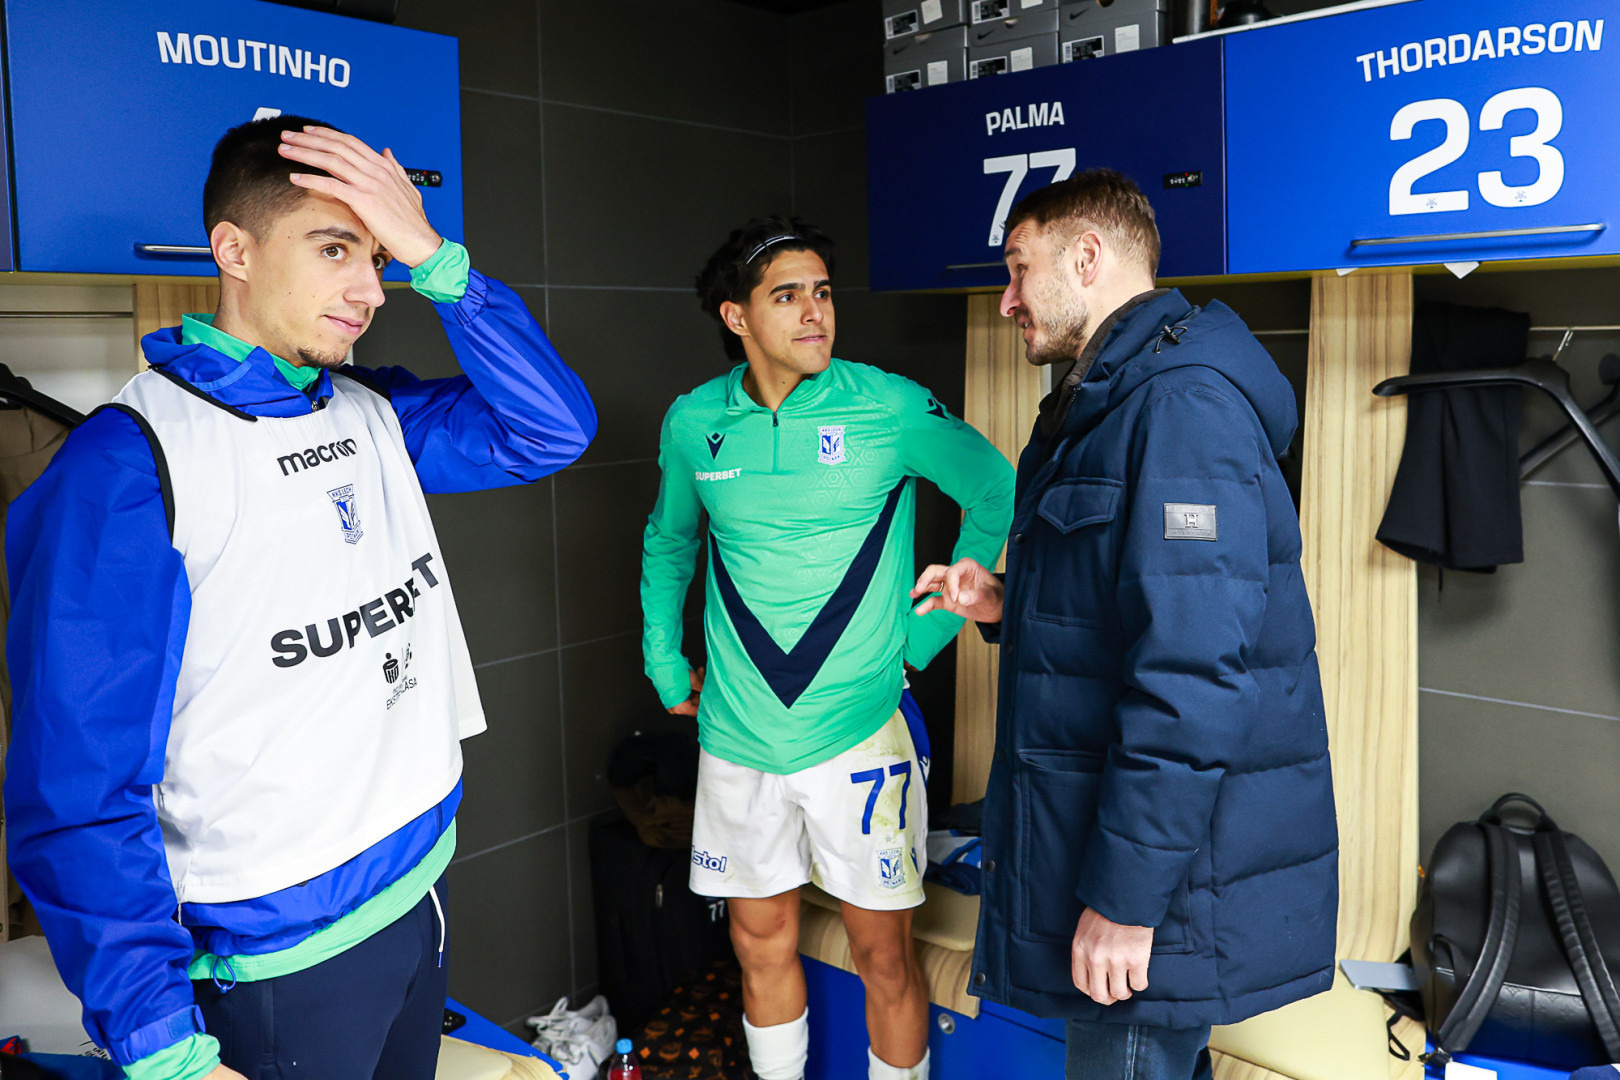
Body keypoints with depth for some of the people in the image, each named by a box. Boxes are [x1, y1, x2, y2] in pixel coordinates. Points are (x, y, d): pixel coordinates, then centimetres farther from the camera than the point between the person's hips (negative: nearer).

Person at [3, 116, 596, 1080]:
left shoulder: (375, 415, 2)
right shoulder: (128, 465, -19)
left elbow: (555, 427, -4)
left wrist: (435, 258, -14)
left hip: (425, 881, 7)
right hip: (281, 956, -6)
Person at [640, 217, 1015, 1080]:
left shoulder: (890, 408, -10)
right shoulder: (693, 422, 0)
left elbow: (999, 496, 1)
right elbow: (667, 543, 17)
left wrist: (929, 630, -2)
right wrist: (666, 666, 12)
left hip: (857, 731, -3)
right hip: (737, 737, 3)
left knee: (883, 951, 8)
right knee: (761, 941, 17)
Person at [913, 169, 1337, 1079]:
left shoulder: (1181, 402, -19)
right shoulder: (1103, 404, 16)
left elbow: (1196, 670, -27)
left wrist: (1126, 894, -25)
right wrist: (1007, 606, 8)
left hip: (1168, 867, -10)